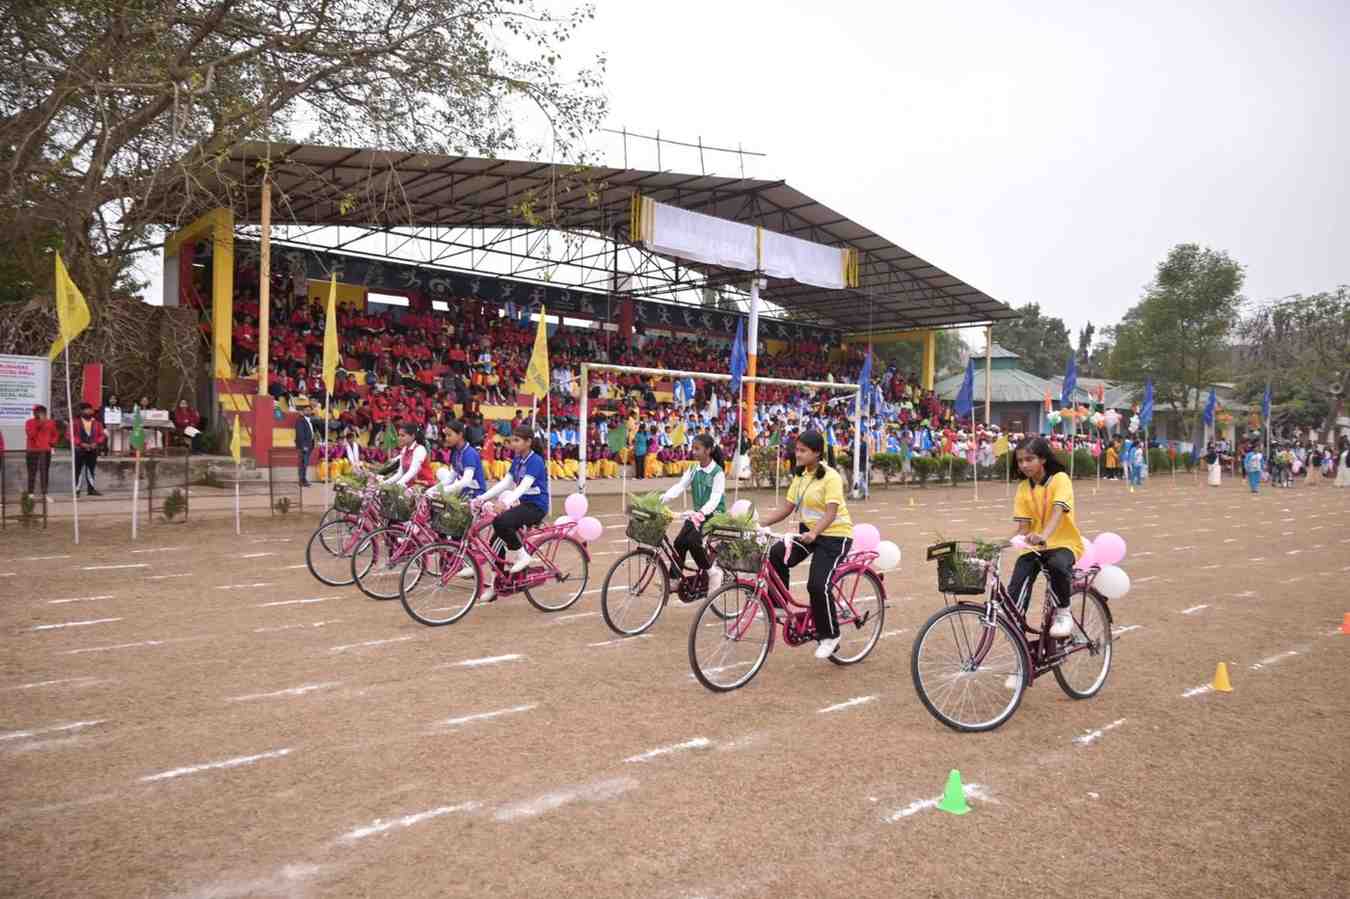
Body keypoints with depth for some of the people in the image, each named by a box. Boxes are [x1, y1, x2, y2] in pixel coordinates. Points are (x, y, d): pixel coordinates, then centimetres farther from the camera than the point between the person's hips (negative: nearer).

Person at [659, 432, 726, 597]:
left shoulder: (718, 472, -15)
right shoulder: (693, 470, 4)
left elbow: (715, 498, -24)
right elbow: (679, 486, -7)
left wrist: (702, 513, -42)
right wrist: (661, 498, -24)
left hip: (714, 514, -6)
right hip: (698, 514, 6)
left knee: (693, 540, -24)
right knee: (679, 542, -9)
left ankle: (712, 572, -6)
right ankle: (674, 578, 2)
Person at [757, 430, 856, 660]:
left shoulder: (830, 477, -16)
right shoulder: (800, 476, 6)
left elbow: (831, 513, -26)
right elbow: (786, 507, 4)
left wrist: (814, 534, -43)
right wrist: (760, 524, -8)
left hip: (834, 535, -7)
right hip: (808, 531, 7)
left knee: (817, 585, -18)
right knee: (777, 554, -20)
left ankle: (829, 636, 4)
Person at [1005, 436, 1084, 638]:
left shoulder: (1060, 479, -10)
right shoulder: (1023, 489, 3)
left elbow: (1058, 511, -27)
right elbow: (1023, 527, -1)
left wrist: (1043, 535, -47)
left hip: (1063, 543, -4)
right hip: (1034, 546, 4)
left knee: (1057, 564, -36)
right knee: (1016, 589, -18)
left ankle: (1063, 612, -11)